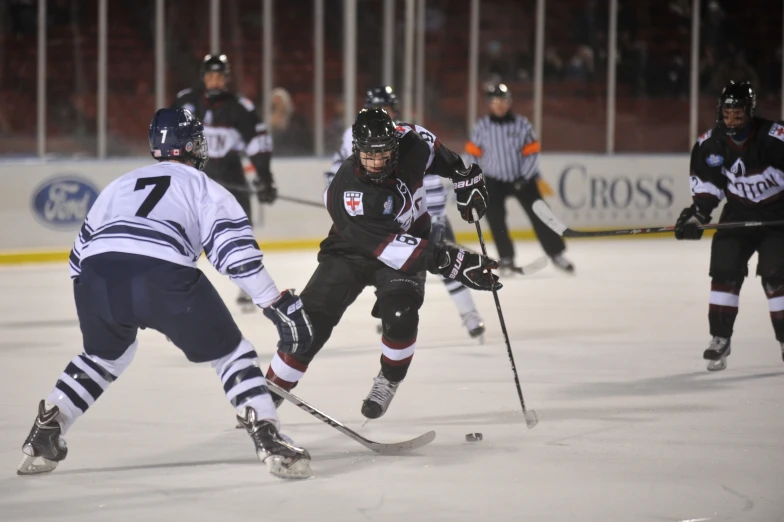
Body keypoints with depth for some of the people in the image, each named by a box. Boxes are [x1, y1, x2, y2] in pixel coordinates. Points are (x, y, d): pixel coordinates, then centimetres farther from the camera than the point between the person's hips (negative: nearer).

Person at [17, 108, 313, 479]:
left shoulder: (122, 184, 33)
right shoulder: (204, 188, 20)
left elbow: (81, 253, 37)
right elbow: (239, 254, 5)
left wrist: (93, 310, 52)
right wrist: (282, 307, 5)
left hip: (98, 275, 4)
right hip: (162, 277, -4)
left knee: (105, 354, 33)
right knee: (229, 352, 13)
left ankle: (43, 435, 26)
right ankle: (269, 442, -1)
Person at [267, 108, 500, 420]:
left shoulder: (408, 144, -22)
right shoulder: (347, 192, -35)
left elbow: (434, 150, 6)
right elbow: (389, 247, -38)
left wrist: (465, 178, 2)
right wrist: (452, 262, -44)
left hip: (410, 238, 2)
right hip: (352, 251, -2)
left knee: (400, 312, -24)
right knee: (312, 319, -12)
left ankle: (390, 380, 2)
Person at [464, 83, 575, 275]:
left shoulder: (522, 124, -8)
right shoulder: (482, 126, -6)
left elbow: (532, 153, -6)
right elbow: (473, 152, 2)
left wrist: (524, 177, -15)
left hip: (522, 178, 0)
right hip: (494, 180, 0)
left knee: (539, 215, -1)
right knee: (495, 219, -8)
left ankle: (557, 254, 8)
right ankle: (507, 260, 5)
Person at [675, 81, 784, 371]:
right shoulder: (711, 143, -9)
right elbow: (705, 181, 2)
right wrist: (697, 212, -10)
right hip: (738, 213, 4)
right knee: (724, 271, -4)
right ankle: (720, 338, 6)